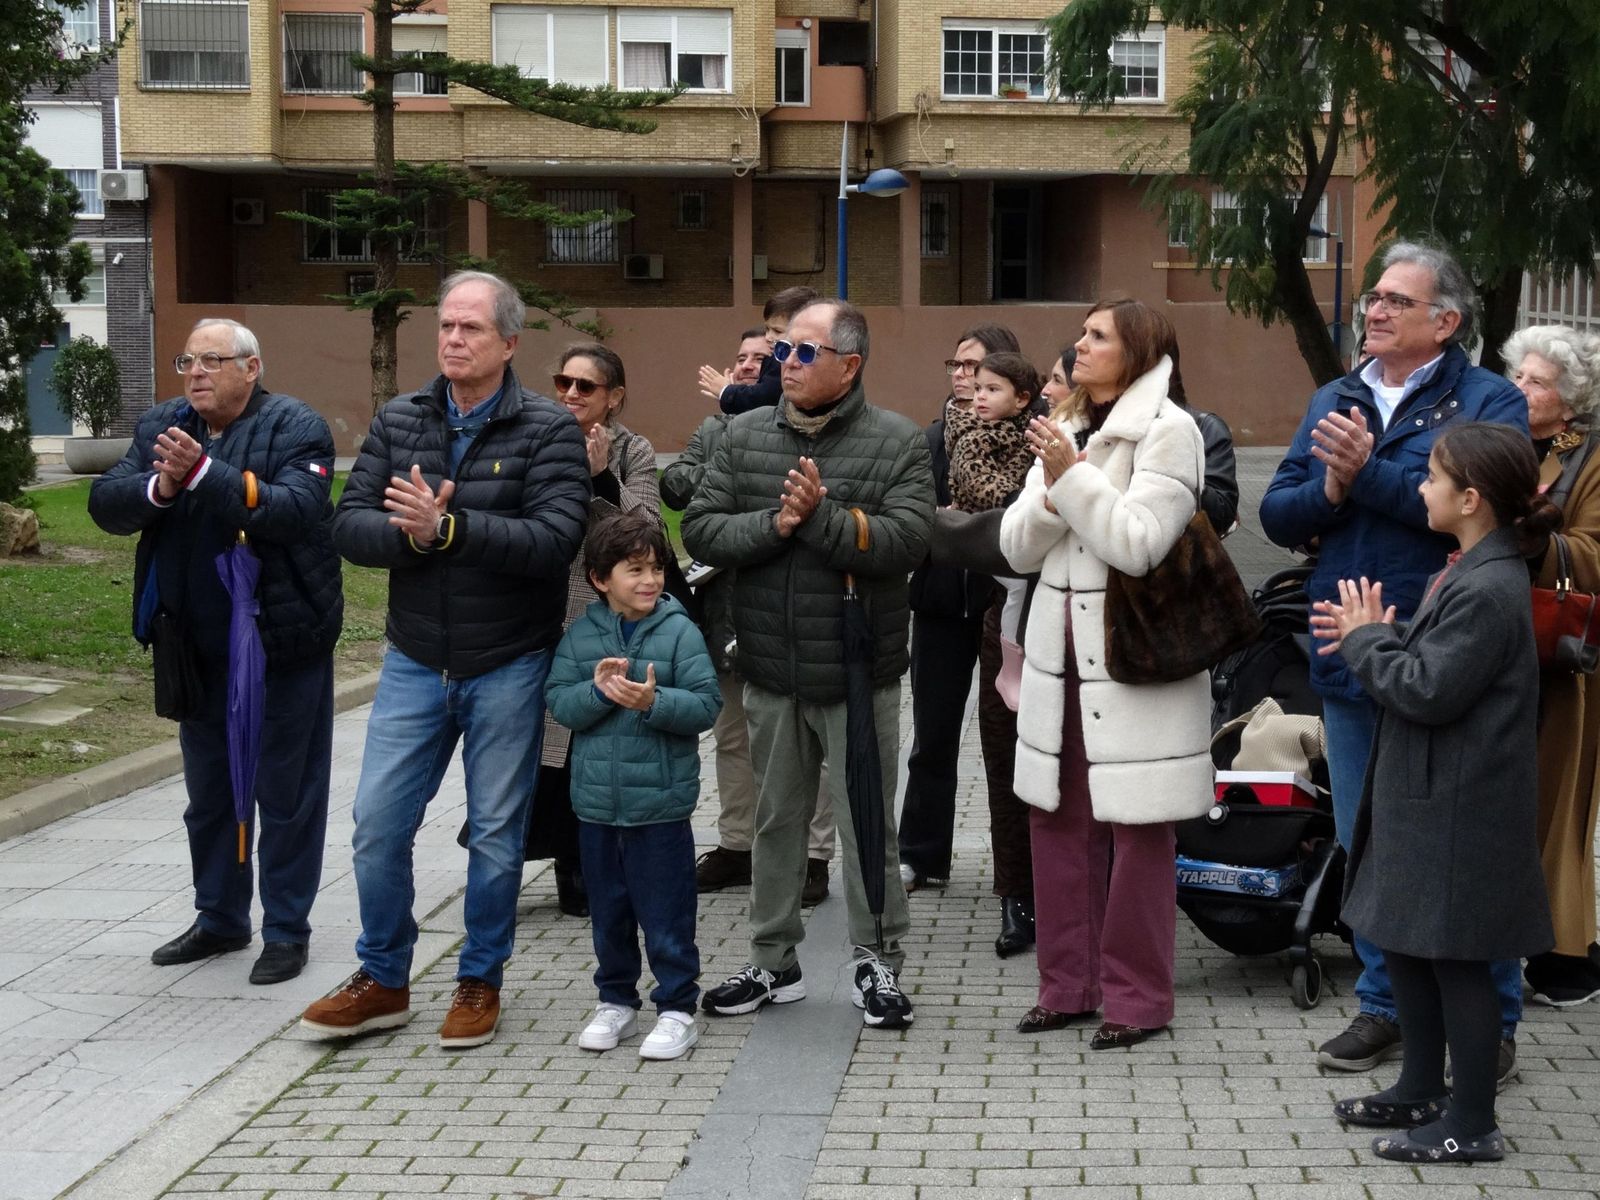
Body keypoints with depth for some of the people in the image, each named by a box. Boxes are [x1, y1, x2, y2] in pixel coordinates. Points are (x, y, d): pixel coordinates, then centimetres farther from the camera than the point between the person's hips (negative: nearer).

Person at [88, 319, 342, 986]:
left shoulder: (295, 427, -9)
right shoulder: (161, 427, 6)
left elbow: (294, 510, -25)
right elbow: (106, 504, -3)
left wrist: (202, 473, -33)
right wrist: (159, 487, -23)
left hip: (281, 643, -6)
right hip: (198, 648, 6)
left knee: (286, 794, 3)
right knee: (207, 793, 16)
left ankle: (287, 930, 14)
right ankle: (219, 919, 31)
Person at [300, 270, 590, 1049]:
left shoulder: (548, 430, -8)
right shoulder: (397, 421, 4)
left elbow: (554, 541, -20)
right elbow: (349, 527, -3)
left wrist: (448, 528, -27)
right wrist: (409, 535, -23)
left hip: (508, 666, -3)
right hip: (414, 661, 3)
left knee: (496, 832, 8)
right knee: (379, 824, 4)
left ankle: (480, 982, 25)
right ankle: (383, 981, 21)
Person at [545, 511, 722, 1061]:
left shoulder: (680, 632, -6)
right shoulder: (580, 635, 2)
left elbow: (706, 704, -11)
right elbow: (558, 701, -3)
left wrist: (653, 701, -25)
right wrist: (598, 691, -21)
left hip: (661, 804, -3)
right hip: (596, 804, 3)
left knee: (666, 915, 2)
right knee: (608, 911, 16)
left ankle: (677, 1009, 14)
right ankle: (616, 1001, 30)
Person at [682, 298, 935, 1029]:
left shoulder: (896, 443, -6)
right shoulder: (745, 436, 5)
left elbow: (906, 542, -18)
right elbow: (701, 529, -2)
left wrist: (823, 516, -25)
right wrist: (774, 525, -17)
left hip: (858, 672, -4)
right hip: (771, 672, 4)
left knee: (867, 825, 6)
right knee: (776, 819, 14)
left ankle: (877, 963, 19)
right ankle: (773, 962, 26)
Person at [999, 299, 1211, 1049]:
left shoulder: (1168, 432, -6)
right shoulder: (1066, 430, 16)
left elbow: (1139, 544, -18)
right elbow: (1017, 547, 8)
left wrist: (1073, 476, -19)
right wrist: (1051, 495, -10)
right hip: (1060, 652, 7)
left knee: (1136, 832, -1)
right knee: (1058, 821, 10)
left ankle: (1137, 999, 8)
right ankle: (1068, 985, 20)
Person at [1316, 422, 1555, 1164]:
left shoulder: (1487, 591, -22)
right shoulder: (1470, 574, 10)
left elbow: (1428, 690, -24)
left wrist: (1368, 639, -11)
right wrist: (1374, 637, 4)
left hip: (1458, 813, -10)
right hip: (1426, 799, 10)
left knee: (1456, 958, -1)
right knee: (1405, 943, 18)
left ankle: (1471, 1124, 10)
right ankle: (1420, 1092, 31)